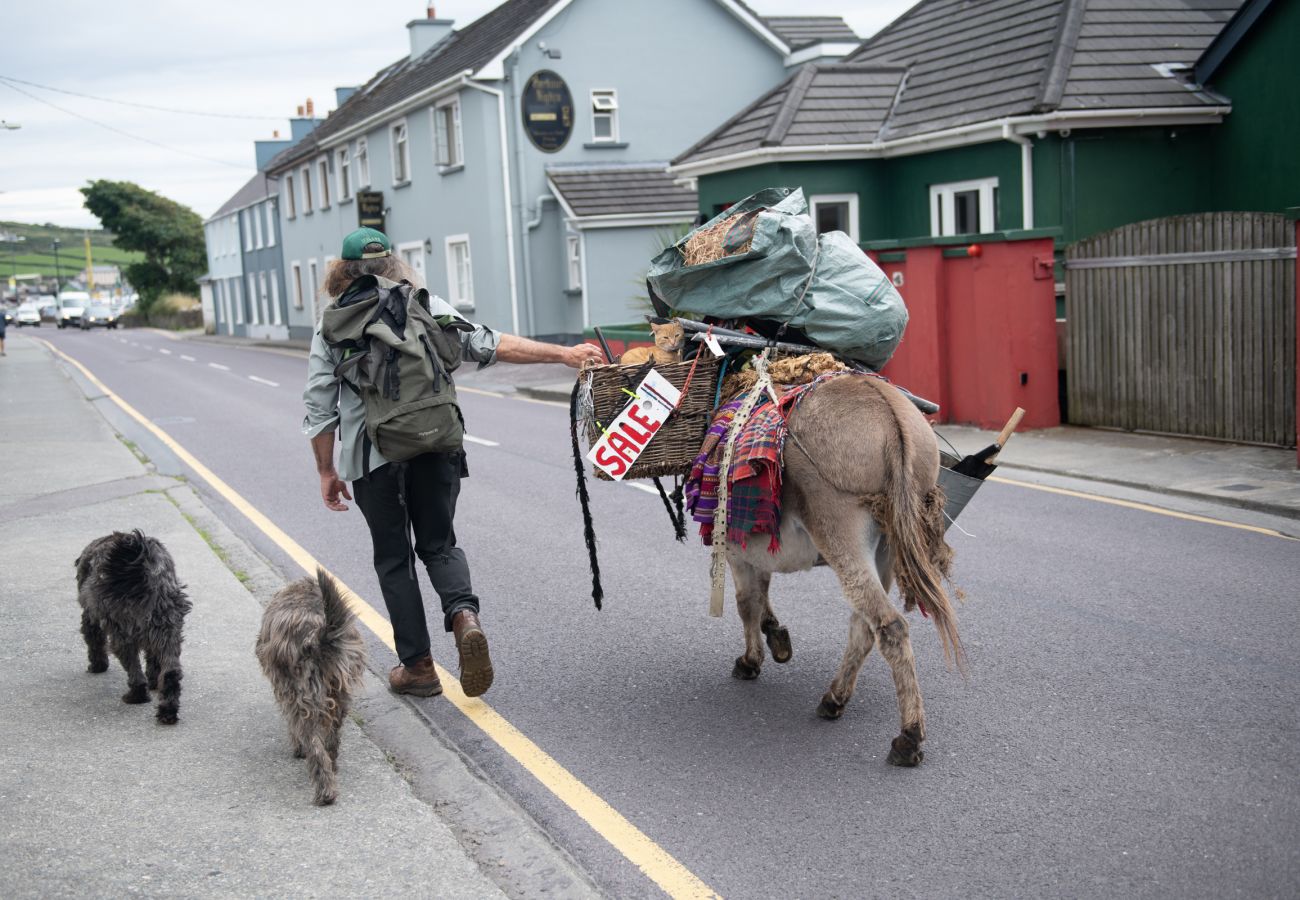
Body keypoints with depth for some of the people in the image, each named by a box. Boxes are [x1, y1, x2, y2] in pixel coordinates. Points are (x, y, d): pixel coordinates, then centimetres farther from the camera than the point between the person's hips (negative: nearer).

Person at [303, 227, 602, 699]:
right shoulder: (427, 306, 6)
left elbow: (320, 408, 2)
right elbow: (488, 344, -3)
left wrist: (327, 472, 10)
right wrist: (562, 354, -4)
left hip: (371, 456, -1)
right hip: (434, 448, 1)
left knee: (393, 558, 11)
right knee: (438, 544, 16)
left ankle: (417, 666, 12)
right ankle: (464, 615, -13)